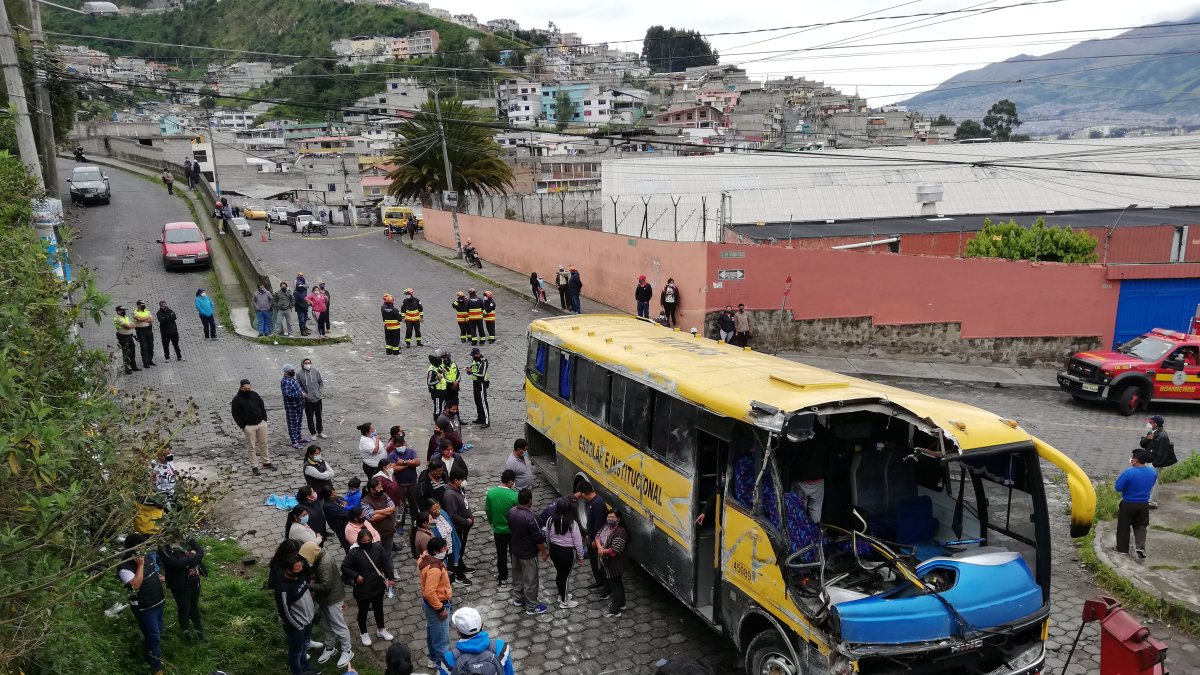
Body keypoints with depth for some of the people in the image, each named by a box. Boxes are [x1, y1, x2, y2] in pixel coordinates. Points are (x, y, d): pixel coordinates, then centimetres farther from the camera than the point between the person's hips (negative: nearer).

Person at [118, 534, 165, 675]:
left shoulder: (147, 556, 0)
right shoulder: (124, 568, -23)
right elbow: (135, 585, -36)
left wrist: (162, 594, 19)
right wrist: (140, 565, -32)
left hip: (158, 602, 7)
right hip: (144, 608, -7)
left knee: (158, 633, 23)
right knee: (154, 637, -1)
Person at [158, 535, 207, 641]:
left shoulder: (185, 540, -1)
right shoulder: (163, 548, -18)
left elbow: (201, 552, -3)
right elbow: (177, 563, -29)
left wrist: (188, 558, -20)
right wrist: (192, 556, -17)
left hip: (194, 580, 5)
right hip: (180, 584, -5)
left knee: (195, 606, 21)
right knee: (184, 608, 14)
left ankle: (198, 630, 38)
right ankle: (187, 632, 36)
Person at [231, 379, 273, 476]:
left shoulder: (255, 395, 4)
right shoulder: (237, 399, -10)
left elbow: (262, 407, 13)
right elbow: (235, 414, -9)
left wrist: (264, 419, 5)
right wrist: (243, 426, -12)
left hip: (261, 423, 4)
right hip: (249, 426, -4)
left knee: (264, 444, 12)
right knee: (251, 447, 3)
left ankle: (266, 462, 24)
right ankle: (254, 467, 10)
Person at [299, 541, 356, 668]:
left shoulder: (325, 564, -32)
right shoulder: (322, 555, -2)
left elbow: (325, 586, -31)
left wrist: (310, 586, -19)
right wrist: (313, 579, -2)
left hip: (331, 598, -9)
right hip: (324, 597, 9)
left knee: (338, 626, 5)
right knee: (327, 625, 23)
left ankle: (347, 651, 19)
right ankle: (330, 648, 39)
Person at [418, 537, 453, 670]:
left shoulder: (426, 558, -6)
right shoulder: (434, 569, -35)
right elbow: (430, 592, -33)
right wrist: (440, 609, -23)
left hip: (429, 602, 10)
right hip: (435, 604, -10)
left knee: (433, 633, 27)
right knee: (441, 638, 6)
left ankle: (434, 659, 45)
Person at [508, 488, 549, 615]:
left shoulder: (511, 512, -9)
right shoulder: (530, 517, -31)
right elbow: (539, 538, -23)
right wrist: (544, 552, -9)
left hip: (515, 551, 7)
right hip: (528, 554, -7)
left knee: (517, 576, 24)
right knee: (530, 580, 9)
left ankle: (518, 599, 42)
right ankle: (531, 607, 22)